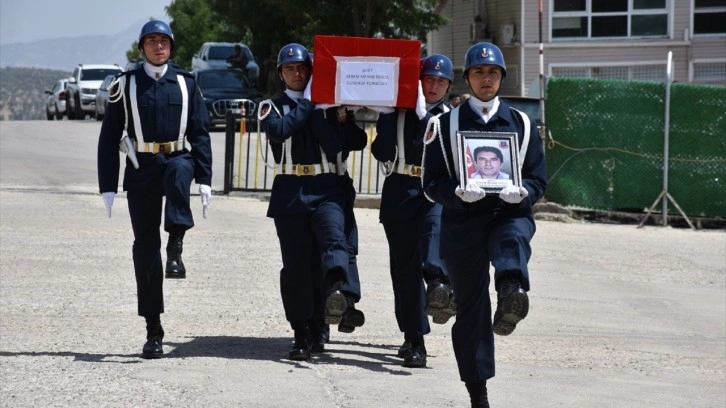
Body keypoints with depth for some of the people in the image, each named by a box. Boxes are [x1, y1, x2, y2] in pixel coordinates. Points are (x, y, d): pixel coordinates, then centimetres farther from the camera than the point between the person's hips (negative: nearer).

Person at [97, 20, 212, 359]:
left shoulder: (186, 84, 8)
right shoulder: (126, 85, 5)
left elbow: (200, 134, 8)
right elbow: (109, 137, 4)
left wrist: (204, 179, -3)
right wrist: (108, 187, -3)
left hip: (176, 160, 0)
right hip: (141, 169, 0)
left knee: (180, 168, -39)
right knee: (145, 247, -1)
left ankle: (176, 246, -34)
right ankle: (153, 331, 4)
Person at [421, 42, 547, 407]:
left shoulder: (522, 124, 12)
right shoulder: (444, 125, 8)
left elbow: (538, 179, 9)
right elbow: (433, 183, 2)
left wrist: (522, 193, -14)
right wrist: (459, 193, -20)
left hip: (509, 215, 0)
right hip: (462, 223, 0)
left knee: (513, 240, -38)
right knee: (470, 308, 2)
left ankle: (511, 296, -69)